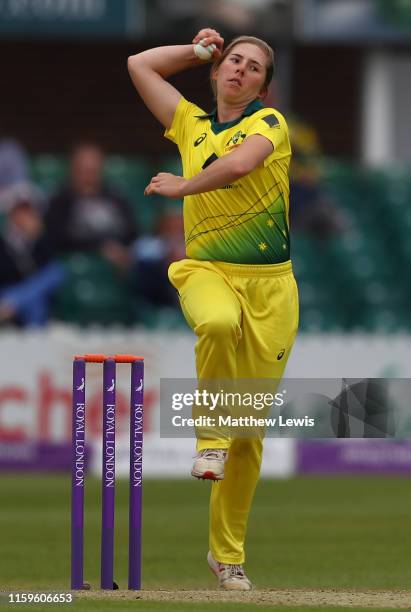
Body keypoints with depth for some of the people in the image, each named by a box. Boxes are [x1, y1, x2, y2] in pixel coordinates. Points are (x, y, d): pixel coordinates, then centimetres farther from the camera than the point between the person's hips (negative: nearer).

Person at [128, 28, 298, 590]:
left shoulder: (270, 122, 4)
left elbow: (240, 163, -17)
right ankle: (211, 438, -22)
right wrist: (198, 50, 22)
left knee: (250, 430, -1)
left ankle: (227, 552, 10)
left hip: (269, 284, -1)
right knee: (218, 322, -40)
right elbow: (139, 65, 22)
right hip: (207, 271, 1)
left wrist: (183, 185, -5)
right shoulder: (190, 123, 16)